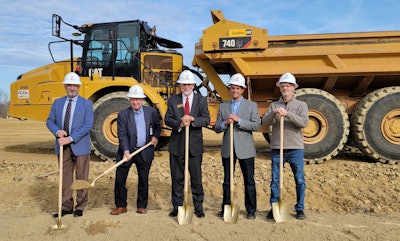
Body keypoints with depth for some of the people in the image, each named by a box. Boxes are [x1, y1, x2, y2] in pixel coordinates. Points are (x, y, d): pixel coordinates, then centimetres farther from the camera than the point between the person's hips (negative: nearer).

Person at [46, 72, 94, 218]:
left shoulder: (86, 104, -2)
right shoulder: (57, 103, 11)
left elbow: (88, 125, -11)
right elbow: (50, 121, 10)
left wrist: (71, 138, -19)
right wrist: (57, 131, -12)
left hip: (80, 146, -3)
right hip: (62, 147, 4)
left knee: (81, 177, 5)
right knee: (65, 177, 10)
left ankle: (80, 207, 18)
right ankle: (67, 207, 21)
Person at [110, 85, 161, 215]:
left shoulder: (151, 112, 0)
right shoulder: (123, 114, -6)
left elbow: (157, 126, 17)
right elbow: (122, 135, -12)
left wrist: (155, 136, -2)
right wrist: (126, 151, -23)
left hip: (145, 152, 1)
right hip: (127, 151, -1)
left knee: (143, 180, 10)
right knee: (120, 178, 3)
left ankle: (142, 206, 26)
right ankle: (121, 206, 21)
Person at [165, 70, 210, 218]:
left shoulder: (201, 100, 4)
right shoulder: (173, 100, 6)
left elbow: (206, 120, -6)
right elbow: (167, 119, -2)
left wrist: (192, 119, -23)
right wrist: (180, 124, -20)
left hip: (195, 145, -1)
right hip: (177, 145, 1)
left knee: (196, 177, 7)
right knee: (177, 177, 9)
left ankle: (198, 206, 20)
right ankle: (177, 206, 22)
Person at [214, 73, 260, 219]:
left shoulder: (251, 105, 3)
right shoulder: (223, 106, 11)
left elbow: (256, 125, -9)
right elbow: (216, 128, 8)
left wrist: (238, 120, -18)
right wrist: (225, 123, -13)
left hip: (245, 149, -2)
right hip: (228, 149, 3)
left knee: (249, 181, 4)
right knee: (227, 181, 10)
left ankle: (251, 210, 16)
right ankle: (226, 208, 22)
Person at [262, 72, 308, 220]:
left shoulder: (301, 105, 6)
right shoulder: (274, 105, 11)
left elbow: (304, 122, -11)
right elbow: (265, 122, -2)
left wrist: (288, 113, -23)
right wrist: (274, 113, -21)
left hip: (295, 148, -1)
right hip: (277, 148, 1)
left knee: (300, 180, 4)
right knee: (275, 180, 5)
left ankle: (300, 209, 18)